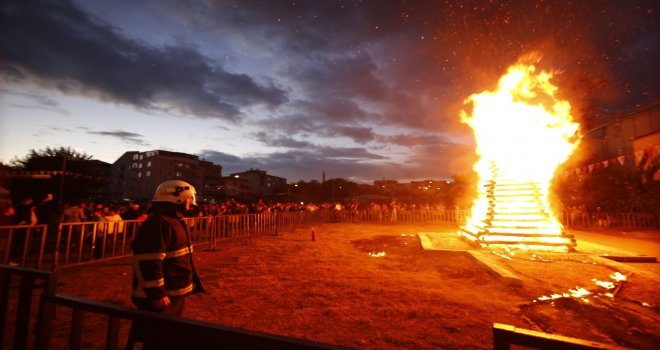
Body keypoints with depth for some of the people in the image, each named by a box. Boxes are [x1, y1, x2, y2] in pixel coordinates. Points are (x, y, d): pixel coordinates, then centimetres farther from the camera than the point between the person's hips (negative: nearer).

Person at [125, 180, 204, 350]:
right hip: (160, 296, -10)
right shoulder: (158, 224, -23)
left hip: (174, 293, 10)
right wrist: (157, 294, -24)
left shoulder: (173, 220, 10)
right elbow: (148, 263, -27)